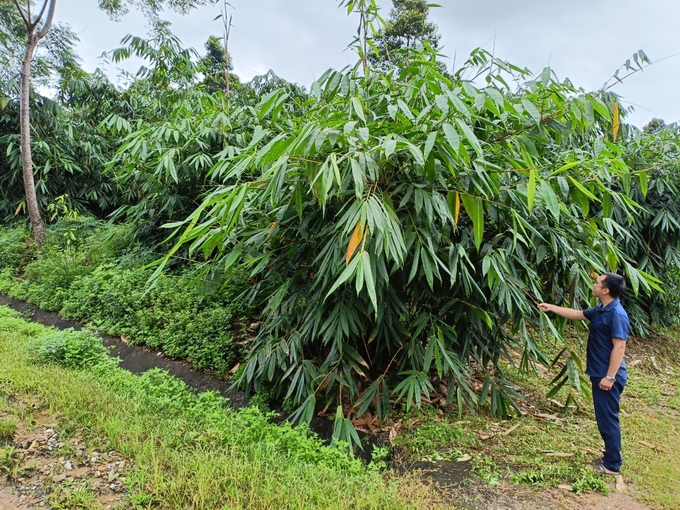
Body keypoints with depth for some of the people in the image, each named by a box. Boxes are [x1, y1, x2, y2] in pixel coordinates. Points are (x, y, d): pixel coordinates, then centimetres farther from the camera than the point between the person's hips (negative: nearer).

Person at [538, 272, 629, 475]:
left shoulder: (617, 314, -21)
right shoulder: (600, 310, 8)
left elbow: (619, 347, -23)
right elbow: (577, 314, 25)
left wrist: (610, 377, -23)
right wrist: (552, 308, 25)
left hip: (609, 376, -10)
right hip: (599, 373, 10)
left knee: (608, 419, -1)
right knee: (604, 418, 17)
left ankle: (612, 465, 10)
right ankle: (610, 457, 29)